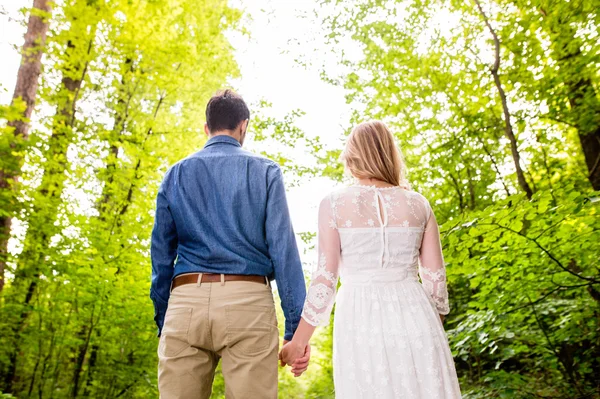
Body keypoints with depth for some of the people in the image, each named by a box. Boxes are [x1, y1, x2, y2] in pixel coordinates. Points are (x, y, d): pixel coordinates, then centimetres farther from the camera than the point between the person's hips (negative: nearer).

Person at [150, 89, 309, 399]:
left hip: (185, 302, 3)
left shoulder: (176, 173, 13)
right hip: (248, 302, -2)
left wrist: (163, 321, 17)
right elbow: (283, 248, -2)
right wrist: (295, 326, -1)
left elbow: (161, 254, 11)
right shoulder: (265, 172, 6)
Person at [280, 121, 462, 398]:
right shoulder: (419, 204, 4)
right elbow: (435, 279, 5)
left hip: (361, 323, -2)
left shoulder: (334, 204, -4)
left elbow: (325, 279, -7)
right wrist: (435, 334, 20)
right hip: (413, 317, 2)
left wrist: (299, 341, 3)